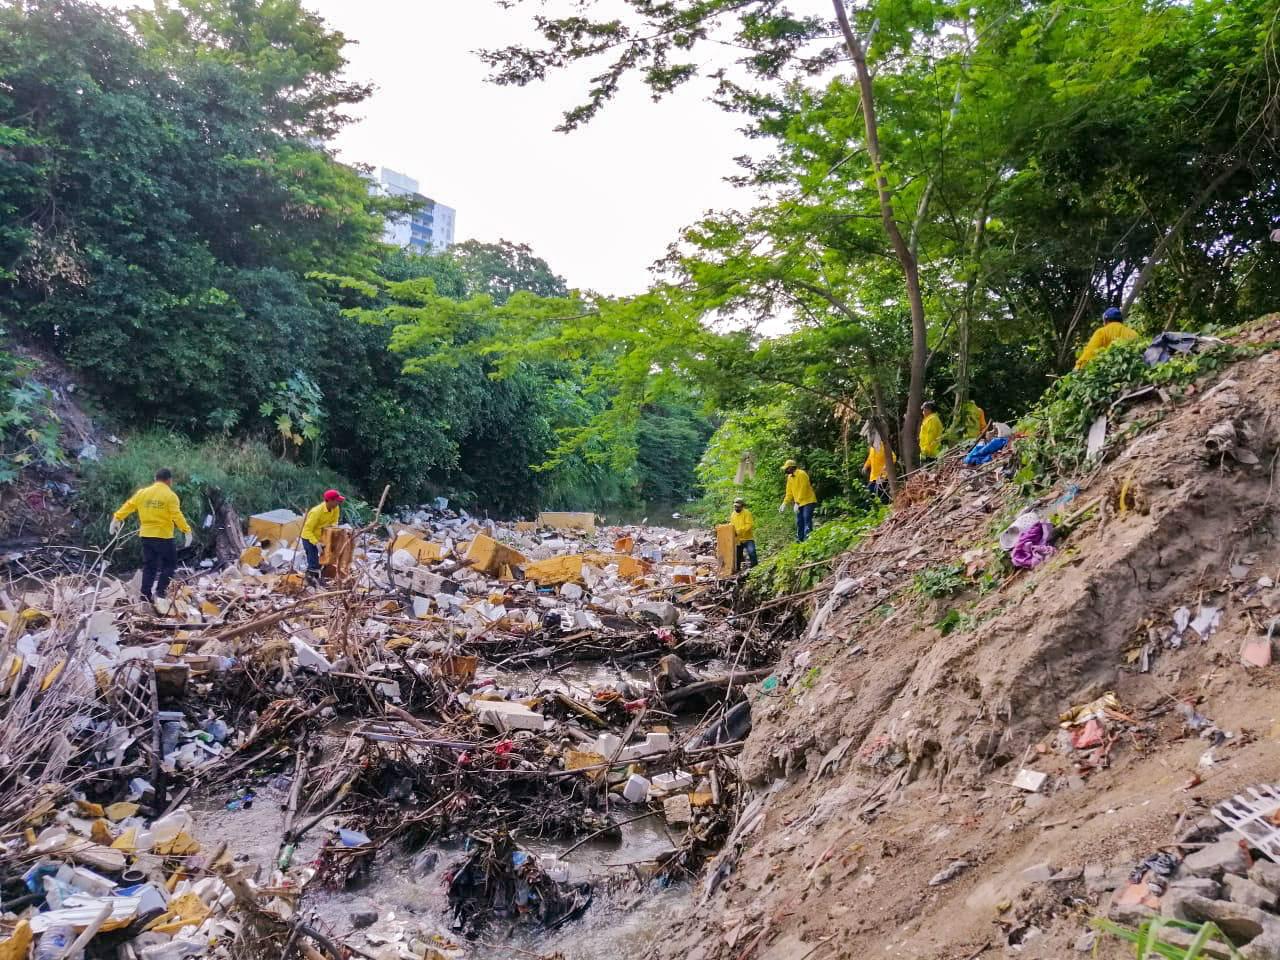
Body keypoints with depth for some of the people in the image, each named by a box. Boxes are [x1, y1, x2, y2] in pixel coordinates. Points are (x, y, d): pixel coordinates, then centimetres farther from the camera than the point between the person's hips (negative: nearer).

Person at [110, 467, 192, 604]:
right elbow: (177, 516, -18)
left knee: (149, 566, 12)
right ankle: (159, 591, -7)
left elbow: (128, 505, 13)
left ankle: (145, 597, 12)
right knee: (169, 564, 7)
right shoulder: (170, 495, -9)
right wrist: (187, 530, -19)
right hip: (163, 536, -5)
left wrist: (117, 518, 26)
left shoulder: (142, 493, 6)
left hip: (146, 535, 5)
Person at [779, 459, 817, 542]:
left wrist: (797, 503, -24)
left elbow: (803, 490, -20)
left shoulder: (801, 474, -15)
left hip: (808, 501, -8)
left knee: (807, 520, -15)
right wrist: (784, 503, 4)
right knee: (799, 523, 8)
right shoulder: (790, 477, 10)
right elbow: (789, 492, 14)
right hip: (799, 503, 8)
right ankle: (799, 540, 12)